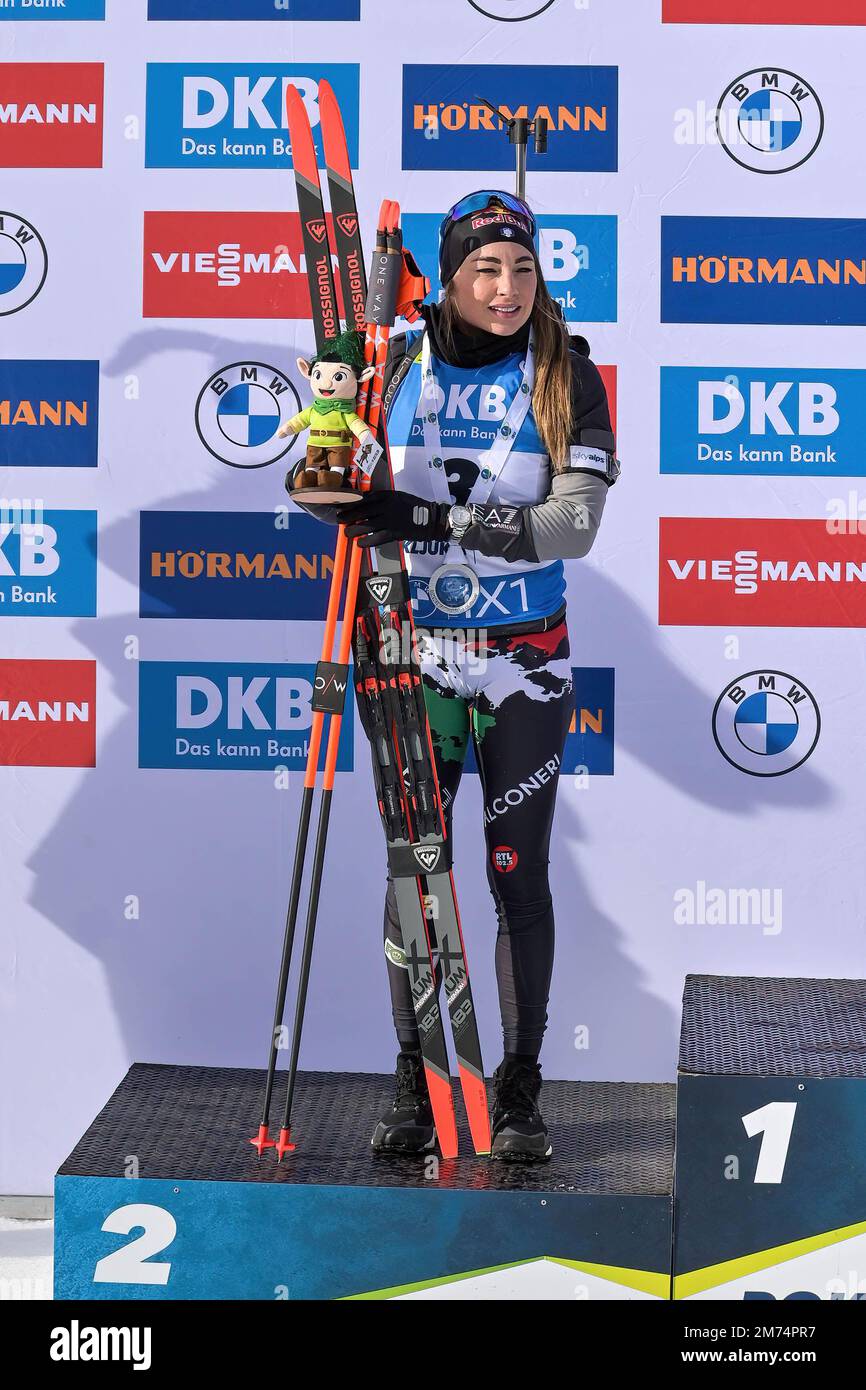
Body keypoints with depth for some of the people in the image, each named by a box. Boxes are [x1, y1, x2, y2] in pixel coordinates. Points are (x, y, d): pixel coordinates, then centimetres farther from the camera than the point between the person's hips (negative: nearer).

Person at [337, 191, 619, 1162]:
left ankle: (520, 1090, 15)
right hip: (417, 653, 2)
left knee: (518, 876, 3)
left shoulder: (567, 379, -6)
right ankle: (413, 1083, 18)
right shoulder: (398, 364, 0)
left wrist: (421, 519, -26)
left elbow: (572, 526, -19)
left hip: (524, 663, -1)